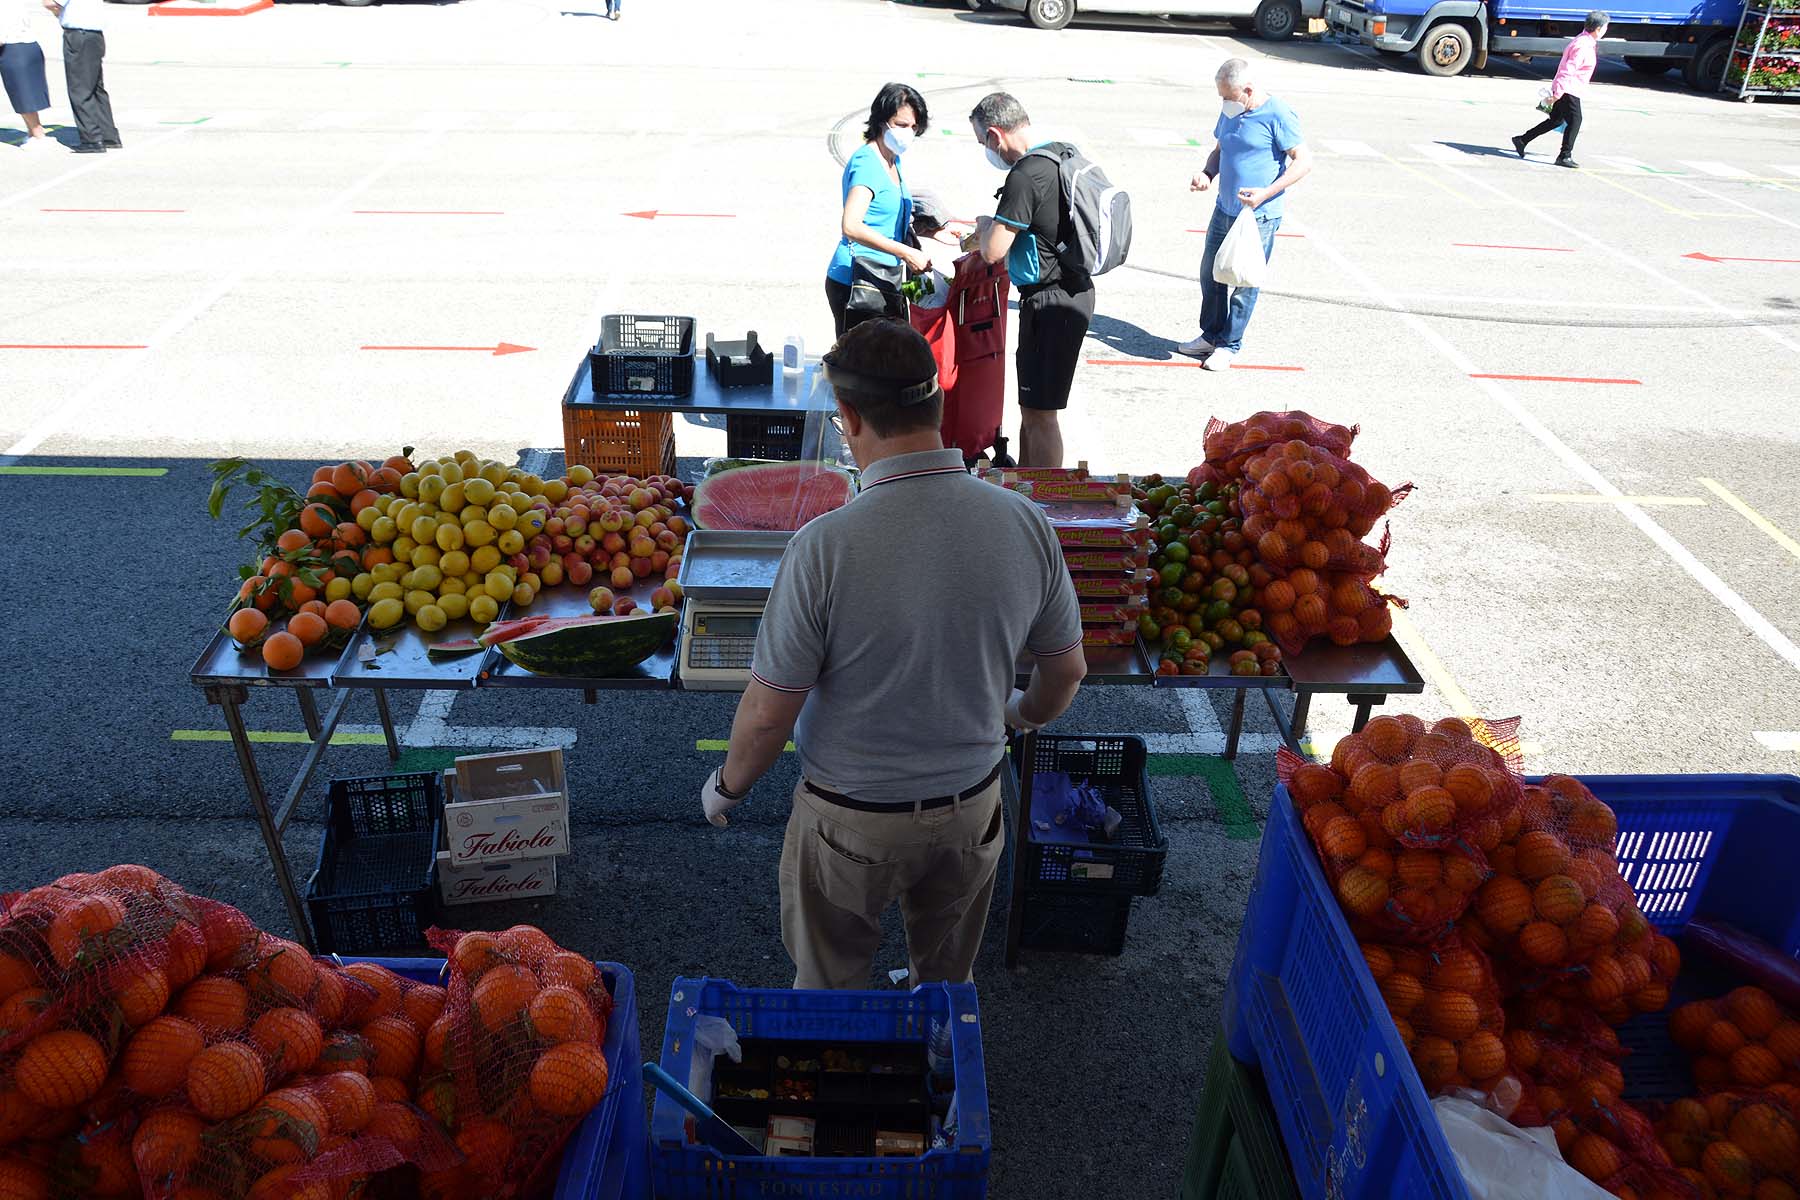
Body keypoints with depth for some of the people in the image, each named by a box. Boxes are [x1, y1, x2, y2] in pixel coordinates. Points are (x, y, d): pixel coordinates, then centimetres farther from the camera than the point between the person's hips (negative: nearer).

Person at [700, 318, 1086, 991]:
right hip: (972, 804, 4)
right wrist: (1029, 714, 22)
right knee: (948, 979, 30)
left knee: (830, 988, 24)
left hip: (852, 819, -3)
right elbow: (1066, 669, -2)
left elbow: (770, 712, -20)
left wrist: (728, 785, 2)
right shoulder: (1024, 523, -16)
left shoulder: (825, 546, -29)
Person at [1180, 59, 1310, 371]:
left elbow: (1304, 161, -14)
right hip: (1224, 210, 7)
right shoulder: (1230, 113, 7)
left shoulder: (1278, 115, -15)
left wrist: (1266, 193, -23)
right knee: (1210, 274, 14)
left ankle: (1229, 344, 15)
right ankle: (1210, 335, 30)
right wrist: (1208, 174, -1)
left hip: (1259, 217, -7)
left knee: (1245, 283, 2)